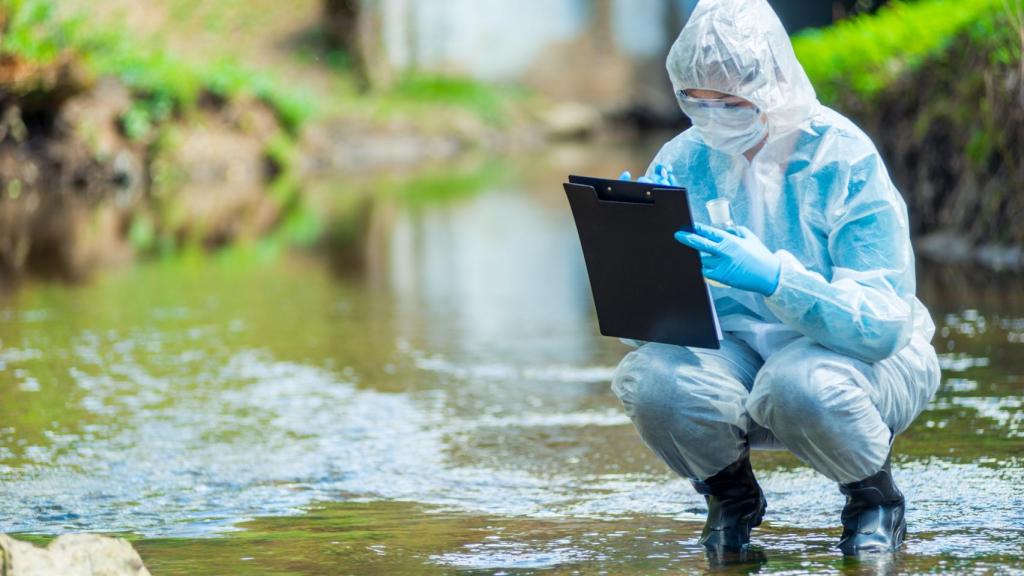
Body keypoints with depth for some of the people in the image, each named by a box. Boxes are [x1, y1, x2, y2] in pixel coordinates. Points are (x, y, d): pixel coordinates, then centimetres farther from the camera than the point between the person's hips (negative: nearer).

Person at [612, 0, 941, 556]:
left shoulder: (844, 159, -19)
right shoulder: (684, 161, -7)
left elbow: (881, 325, -27)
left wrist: (774, 276, -42)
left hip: (867, 358, -3)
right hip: (739, 351, 4)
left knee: (800, 383, -39)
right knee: (651, 379, -29)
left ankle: (875, 496, -4)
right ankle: (731, 496, 5)